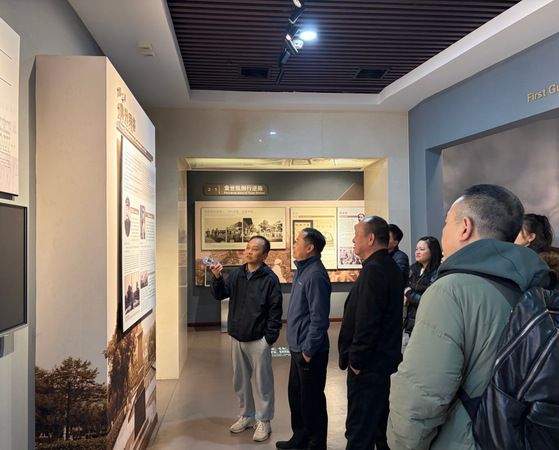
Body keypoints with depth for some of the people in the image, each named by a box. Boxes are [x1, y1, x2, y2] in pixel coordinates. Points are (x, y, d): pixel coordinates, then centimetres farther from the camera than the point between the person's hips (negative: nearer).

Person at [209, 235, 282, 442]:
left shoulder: (270, 278, -11)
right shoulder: (236, 274, 5)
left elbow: (275, 310, -11)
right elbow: (219, 295, 3)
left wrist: (270, 337, -14)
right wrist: (217, 277, -14)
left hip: (258, 340, -5)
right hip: (237, 338, 6)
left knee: (262, 382, 6)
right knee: (240, 381, 17)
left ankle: (263, 421, 22)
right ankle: (247, 416, 34)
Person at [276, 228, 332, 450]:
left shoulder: (315, 275, -21)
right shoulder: (302, 270, 9)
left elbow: (319, 318, -24)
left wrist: (308, 350, -19)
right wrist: (298, 347, 18)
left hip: (310, 351, -10)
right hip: (297, 347, 10)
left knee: (311, 399, 6)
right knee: (295, 395, 21)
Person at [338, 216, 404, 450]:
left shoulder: (373, 270, -20)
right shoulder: (390, 267, 12)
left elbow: (366, 322, -26)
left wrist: (356, 359, -15)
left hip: (368, 366, -10)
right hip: (383, 359, 10)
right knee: (380, 426, 23)